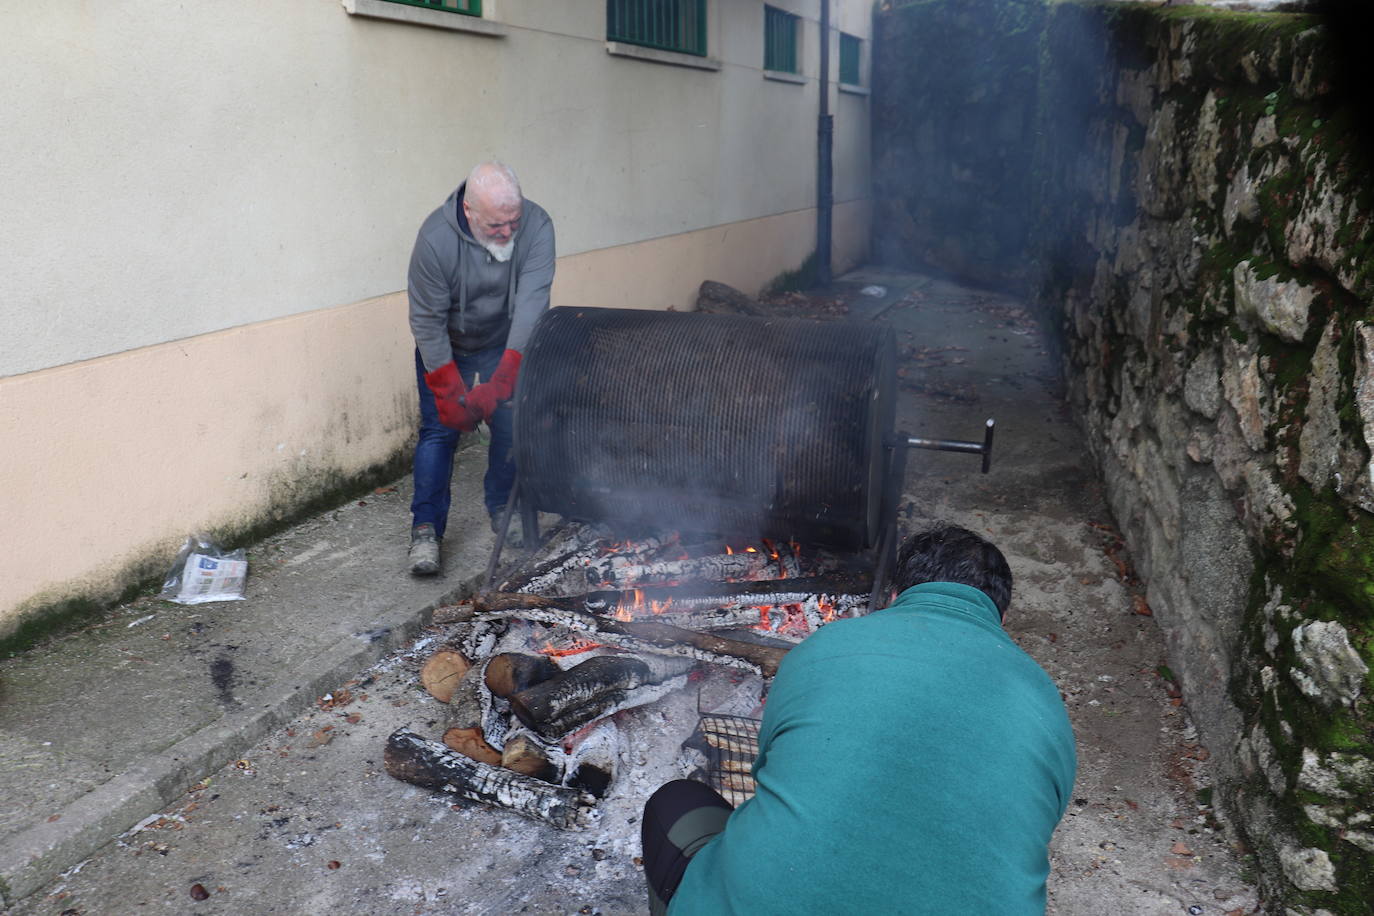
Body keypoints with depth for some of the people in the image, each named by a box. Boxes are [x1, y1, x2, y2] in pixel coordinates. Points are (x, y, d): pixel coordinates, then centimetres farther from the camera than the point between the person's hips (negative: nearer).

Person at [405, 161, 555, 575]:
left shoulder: (536, 226, -27)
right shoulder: (436, 239, -31)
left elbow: (531, 303, -31)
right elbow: (427, 322, -23)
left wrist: (503, 380, -38)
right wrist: (452, 392, -24)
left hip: (506, 344, 2)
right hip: (446, 347, -2)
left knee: (512, 425, 1)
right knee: (440, 428, -7)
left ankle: (502, 509, 23)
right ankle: (426, 529, 1)